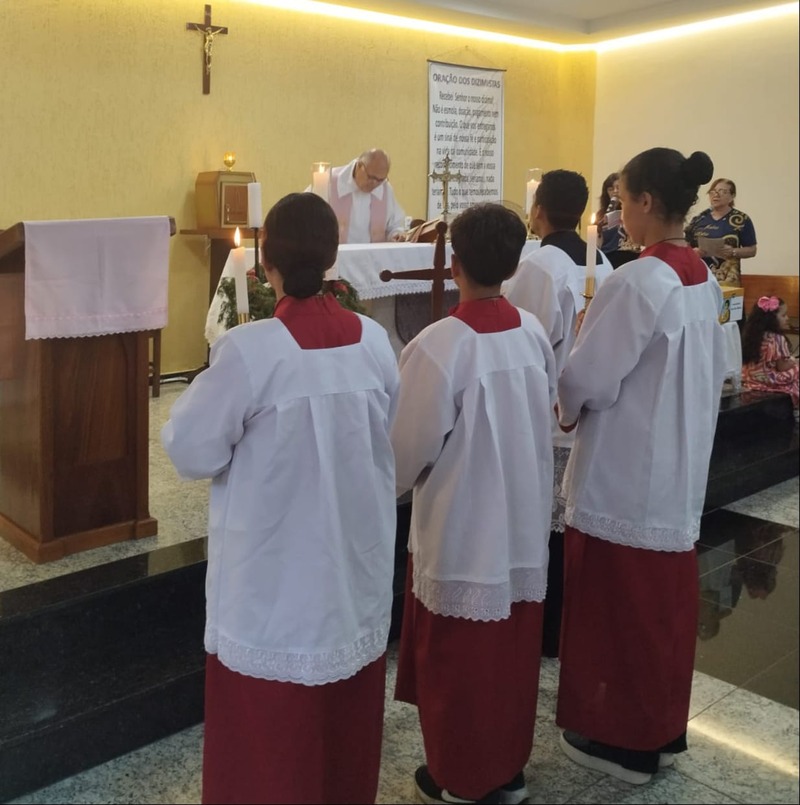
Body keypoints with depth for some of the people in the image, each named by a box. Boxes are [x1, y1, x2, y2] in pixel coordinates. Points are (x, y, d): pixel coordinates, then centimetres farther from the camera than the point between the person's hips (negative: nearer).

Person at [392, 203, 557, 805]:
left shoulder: (440, 345, -22)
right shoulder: (534, 332, -4)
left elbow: (412, 444, -15)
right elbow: (545, 413, 6)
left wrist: (388, 483, 5)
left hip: (462, 528, -5)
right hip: (523, 522, 6)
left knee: (457, 656, 12)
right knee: (512, 649, 19)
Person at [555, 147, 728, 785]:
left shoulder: (637, 282, -22)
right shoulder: (704, 280, 5)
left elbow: (588, 380, -19)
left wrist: (565, 410, 0)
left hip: (624, 473, -8)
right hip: (680, 464, 8)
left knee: (616, 601, 7)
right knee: (665, 596, 18)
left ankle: (619, 736, 22)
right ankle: (663, 727, 33)